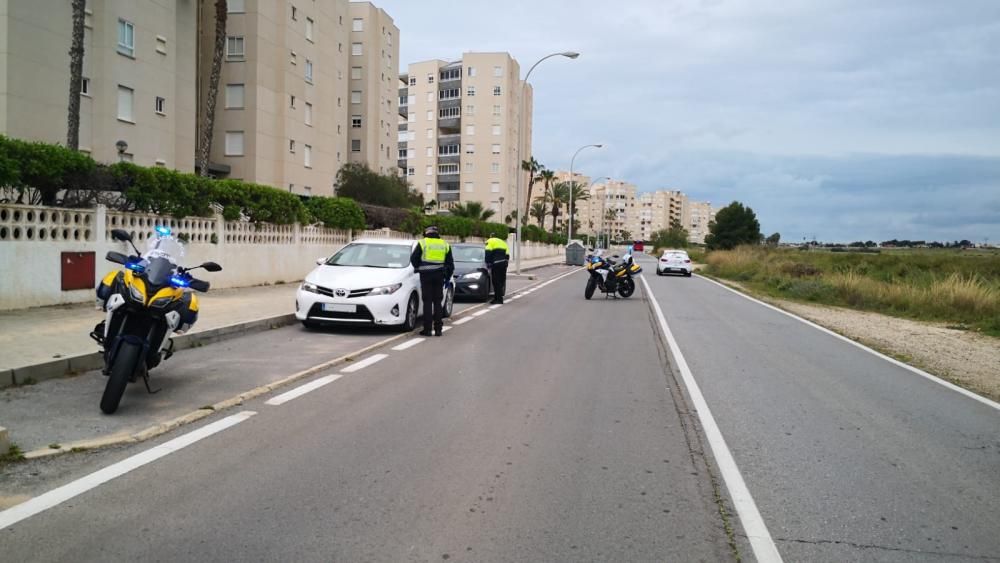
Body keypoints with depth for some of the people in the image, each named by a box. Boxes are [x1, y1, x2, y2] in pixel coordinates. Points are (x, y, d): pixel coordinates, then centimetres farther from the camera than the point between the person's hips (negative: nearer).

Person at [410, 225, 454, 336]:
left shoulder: (422, 243, 1)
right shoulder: (445, 245, 12)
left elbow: (413, 259, 2)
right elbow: (450, 264, 15)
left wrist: (418, 267, 22)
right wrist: (448, 277, 23)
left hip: (426, 275, -3)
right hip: (439, 276, 3)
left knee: (427, 302, 0)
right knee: (437, 302, 9)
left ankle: (427, 329, -1)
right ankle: (438, 329, 8)